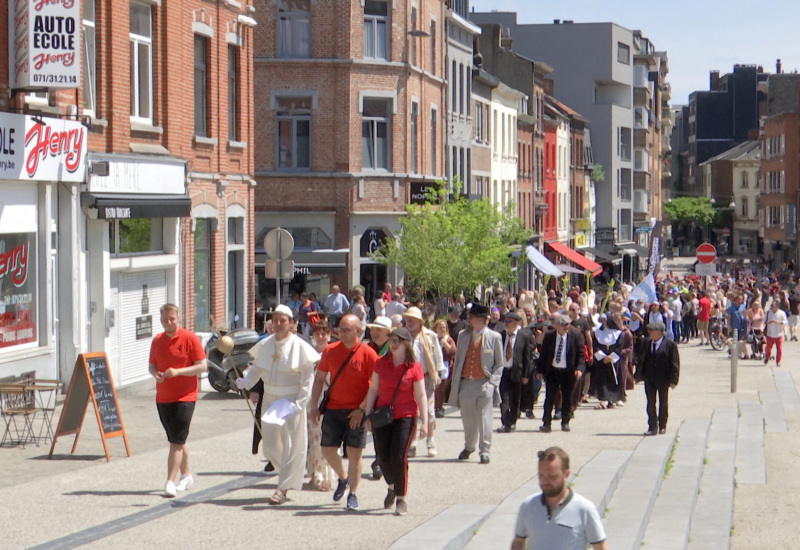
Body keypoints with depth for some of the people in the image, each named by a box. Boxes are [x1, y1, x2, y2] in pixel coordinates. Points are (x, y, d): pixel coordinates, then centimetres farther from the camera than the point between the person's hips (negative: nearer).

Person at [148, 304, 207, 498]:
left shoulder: (190, 338, -7)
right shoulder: (157, 340, 9)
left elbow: (202, 366, -9)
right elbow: (152, 365, 17)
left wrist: (178, 371, -20)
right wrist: (155, 373, -7)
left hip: (184, 397, -6)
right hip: (163, 398, 6)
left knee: (176, 441, -11)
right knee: (177, 440, 15)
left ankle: (170, 482, -14)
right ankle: (186, 476, 29)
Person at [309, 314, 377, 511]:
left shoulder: (368, 354, -8)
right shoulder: (330, 351, 4)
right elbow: (319, 378, 11)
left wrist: (361, 409, -13)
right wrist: (314, 406, 5)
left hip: (356, 412, -4)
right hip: (333, 408, 4)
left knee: (354, 453, -1)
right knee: (327, 450, 3)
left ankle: (352, 494, 10)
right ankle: (343, 478, 31)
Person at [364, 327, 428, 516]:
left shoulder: (414, 367, -5)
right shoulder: (381, 363, 4)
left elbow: (421, 396, -4)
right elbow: (373, 389, 9)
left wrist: (424, 422, -8)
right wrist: (368, 415, 6)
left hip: (405, 417, -3)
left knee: (399, 456, -12)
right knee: (382, 456, 5)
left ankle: (401, 499, -2)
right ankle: (391, 487, 34)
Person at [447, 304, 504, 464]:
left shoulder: (494, 337, -2)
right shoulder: (463, 335, 8)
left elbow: (499, 363, 4)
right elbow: (458, 359, 14)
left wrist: (493, 381, -8)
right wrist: (454, 382, 9)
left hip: (484, 383, -4)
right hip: (465, 383, 4)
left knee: (484, 418, -6)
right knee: (467, 418, 12)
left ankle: (485, 451, 1)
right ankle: (469, 447, 31)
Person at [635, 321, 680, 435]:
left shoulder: (670, 344, -8)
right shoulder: (646, 343, 5)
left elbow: (675, 362, -8)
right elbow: (641, 359, 9)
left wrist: (673, 380, -13)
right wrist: (638, 375, 3)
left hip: (663, 379, -3)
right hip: (649, 379, 3)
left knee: (663, 403, 11)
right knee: (650, 403, 0)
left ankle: (662, 426, 24)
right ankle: (652, 427, 2)